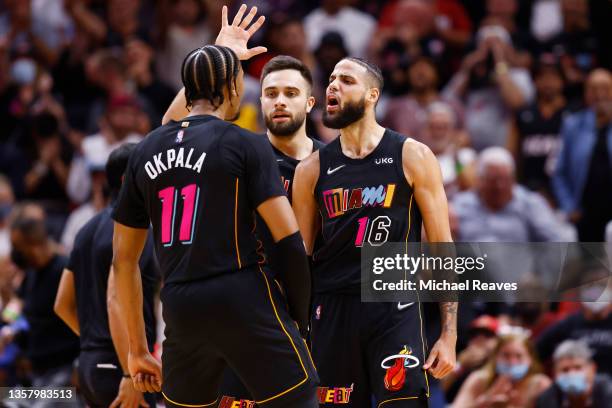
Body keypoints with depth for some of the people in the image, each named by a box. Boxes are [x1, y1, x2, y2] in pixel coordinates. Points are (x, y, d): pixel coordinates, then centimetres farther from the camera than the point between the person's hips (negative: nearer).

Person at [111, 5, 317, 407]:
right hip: (244, 300, -5)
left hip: (181, 310, 5)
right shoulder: (246, 145, -2)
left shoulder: (146, 151, 14)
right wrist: (301, 316, 4)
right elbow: (290, 241, -8)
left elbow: (123, 259, 17)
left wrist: (138, 349, 22)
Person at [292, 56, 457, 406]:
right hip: (332, 311, 3)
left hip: (395, 311, -3)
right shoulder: (312, 169, 9)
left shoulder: (412, 157, 1)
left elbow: (442, 249, 1)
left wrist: (449, 336, -5)